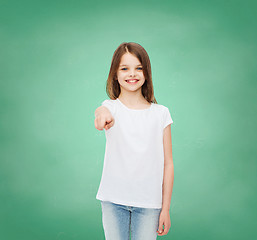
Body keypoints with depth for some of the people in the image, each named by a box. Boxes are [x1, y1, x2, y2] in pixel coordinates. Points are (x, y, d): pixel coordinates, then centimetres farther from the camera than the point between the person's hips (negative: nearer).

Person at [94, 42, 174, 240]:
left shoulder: (161, 113, 0)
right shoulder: (112, 107, -2)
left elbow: (168, 163, 1)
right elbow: (102, 111, -28)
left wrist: (166, 208, 0)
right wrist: (102, 113, -53)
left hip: (149, 202, 0)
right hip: (113, 200, 0)